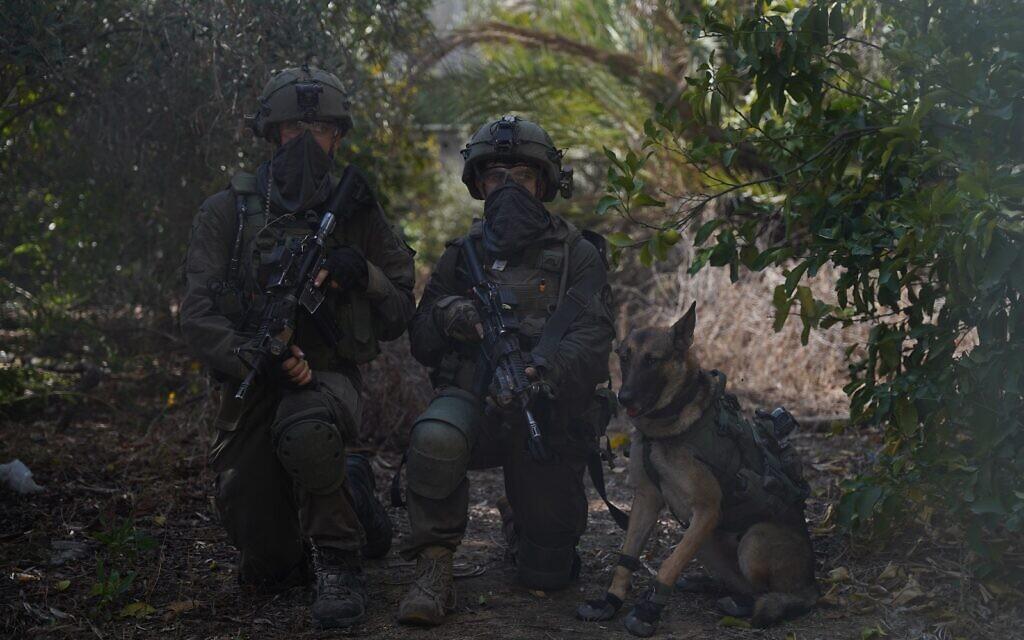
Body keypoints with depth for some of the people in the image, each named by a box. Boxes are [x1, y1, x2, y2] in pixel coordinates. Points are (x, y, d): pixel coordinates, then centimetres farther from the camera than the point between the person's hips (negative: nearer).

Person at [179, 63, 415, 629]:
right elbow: (199, 317, -8)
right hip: (252, 387, 2)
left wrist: (363, 275, -15)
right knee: (267, 568, 2)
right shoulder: (228, 211, 0)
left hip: (327, 378, -2)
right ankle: (349, 490, 32)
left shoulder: (355, 213, 4)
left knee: (304, 430, -40)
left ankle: (339, 566, -20)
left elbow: (398, 318, 6)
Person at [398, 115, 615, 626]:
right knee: (435, 437, -38)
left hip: (548, 414, 0)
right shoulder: (462, 256, 13)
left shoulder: (577, 255, 3)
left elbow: (593, 338, -12)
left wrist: (538, 367, -33)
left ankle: (519, 520, 40)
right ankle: (433, 571, -22)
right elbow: (421, 342, 13)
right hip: (472, 397, 1)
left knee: (547, 574, 4)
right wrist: (449, 315, -12)